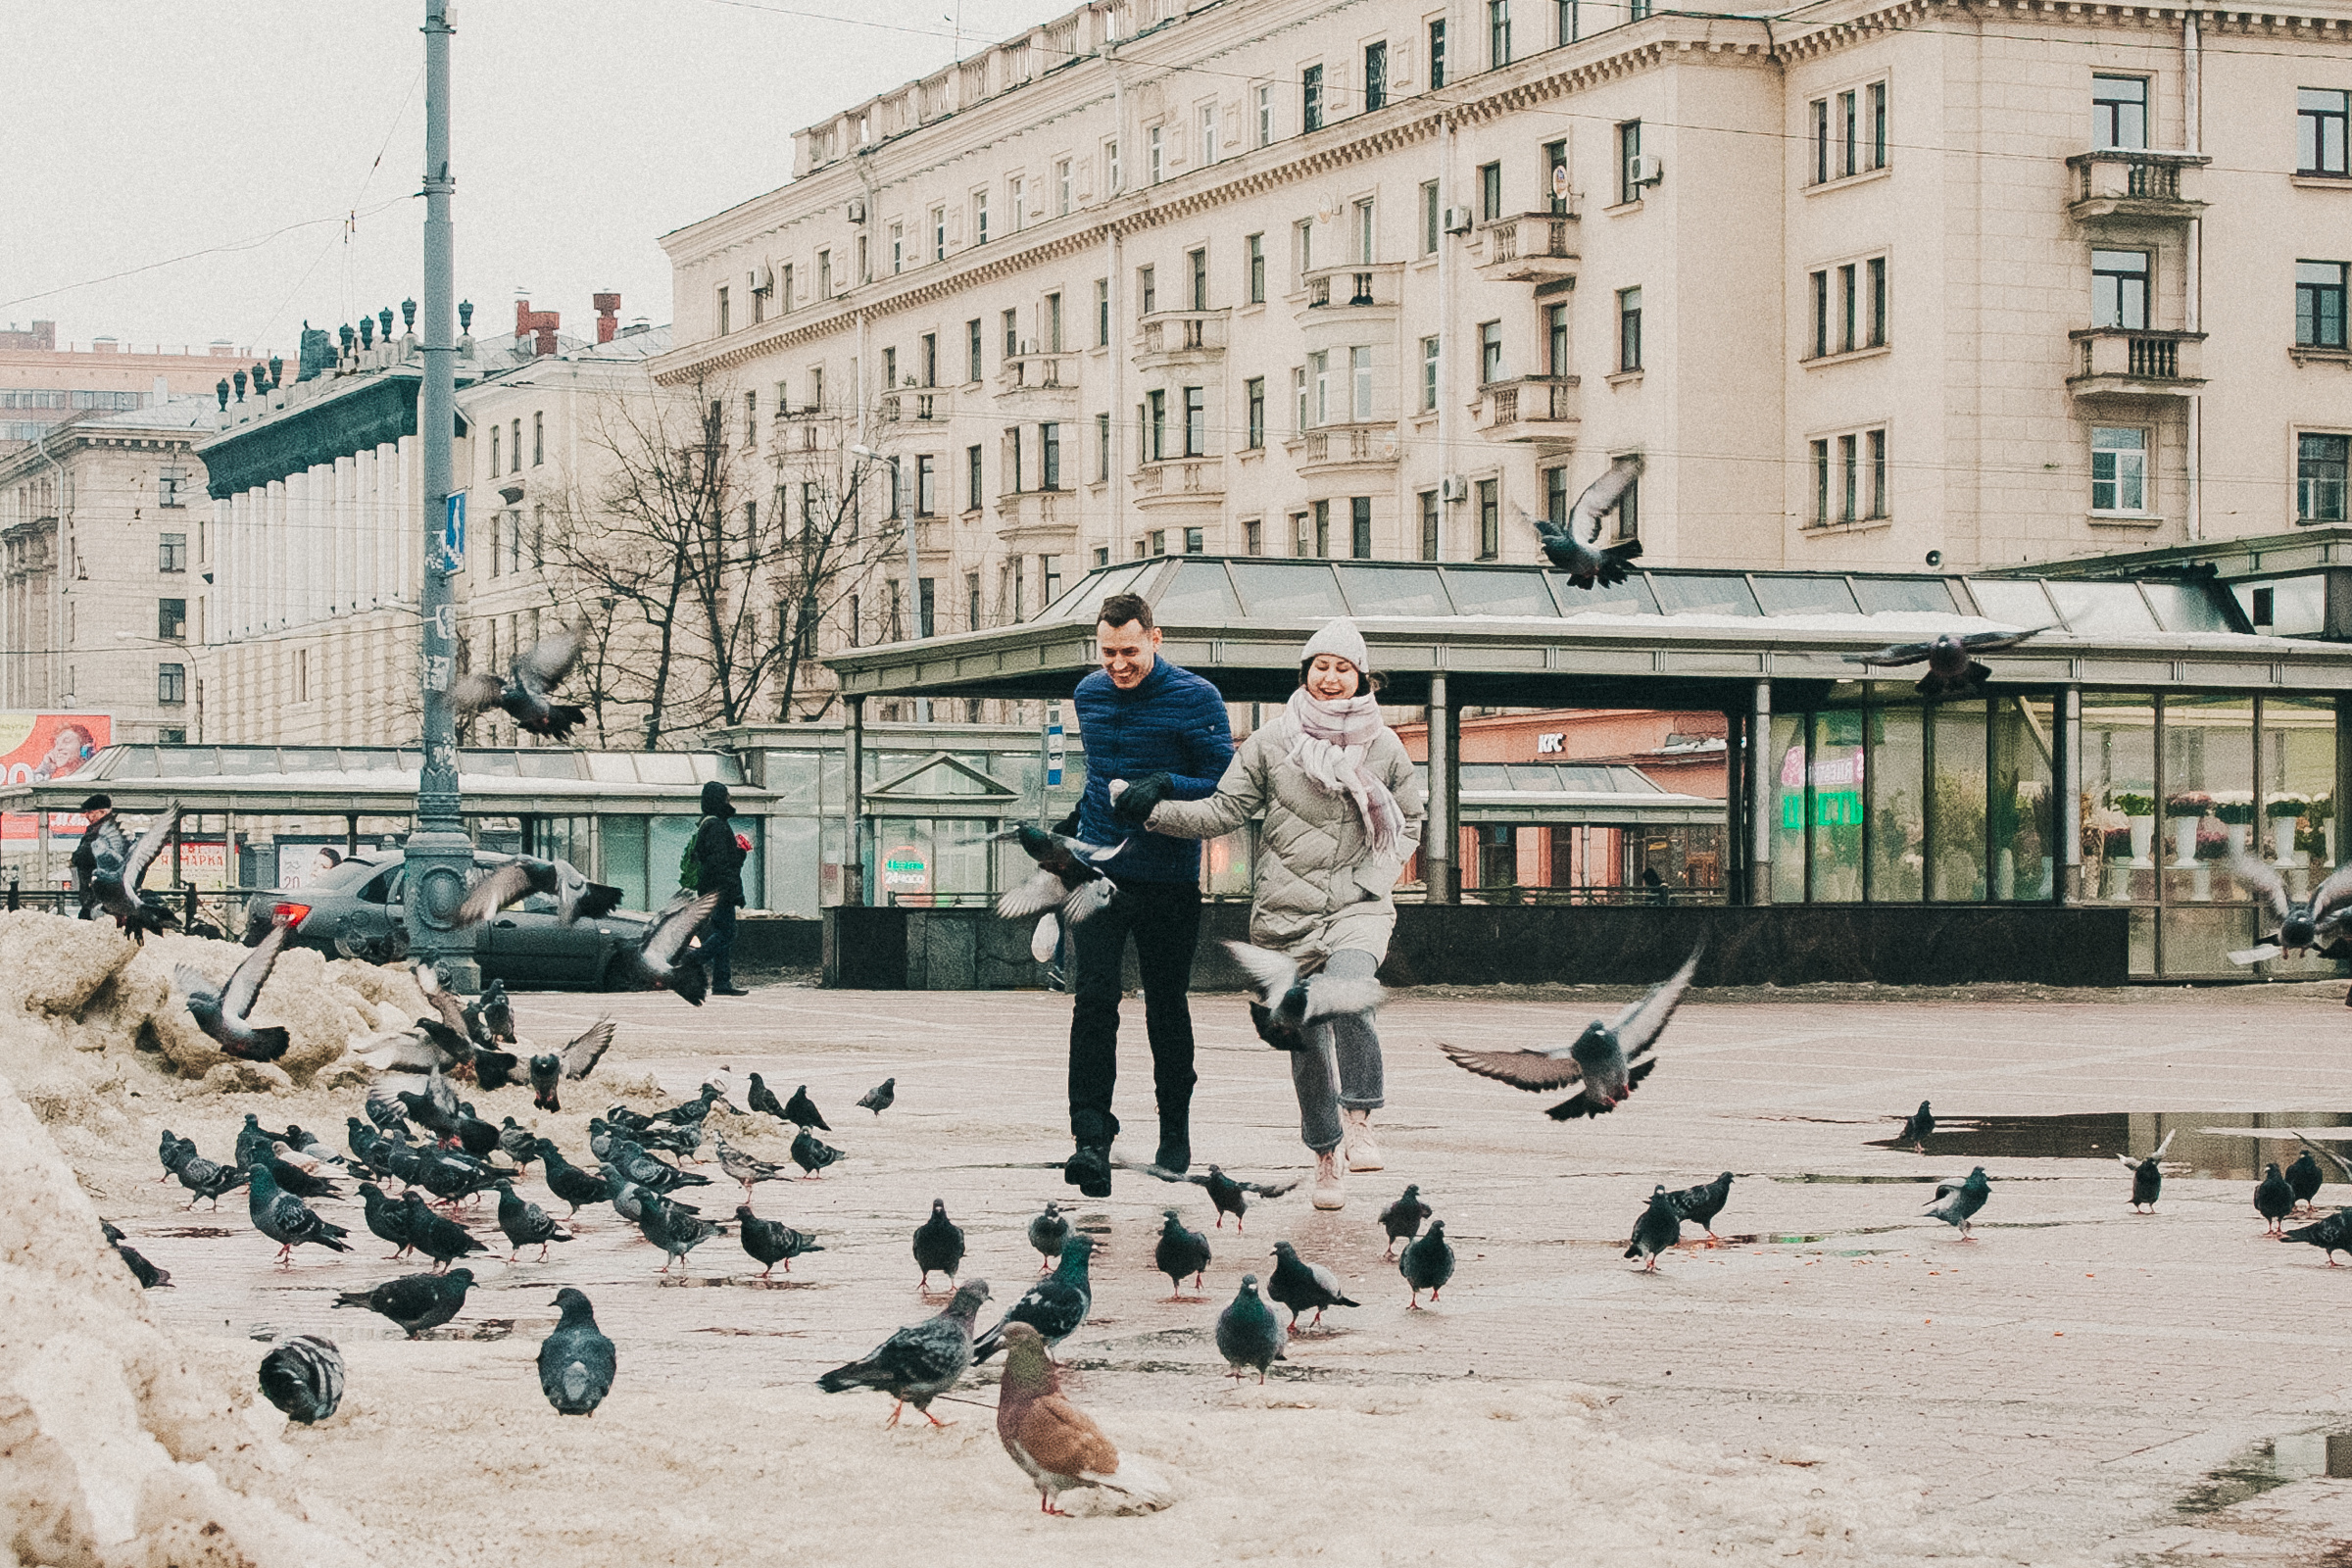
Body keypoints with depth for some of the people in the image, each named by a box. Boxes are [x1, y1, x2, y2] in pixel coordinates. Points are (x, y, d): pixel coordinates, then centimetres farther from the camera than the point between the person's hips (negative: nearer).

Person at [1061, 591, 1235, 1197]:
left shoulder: (1195, 699, -9)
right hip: (1099, 870, 3)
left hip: (1168, 878, -2)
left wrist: (1163, 785, -23)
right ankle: (1091, 1141, -18)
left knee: (1167, 1007, 9)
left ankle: (1175, 1134, 26)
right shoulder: (1089, 694, 7)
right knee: (1093, 997, -13)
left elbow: (1224, 785, -9)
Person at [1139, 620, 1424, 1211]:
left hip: (1358, 906, -1)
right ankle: (1326, 1153, 22)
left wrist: (1374, 876, 2)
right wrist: (1149, 808, -11)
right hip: (1286, 912, 1)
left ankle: (1359, 1120, -18)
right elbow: (1224, 811, 0)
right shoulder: (1270, 743, 2)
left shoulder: (1383, 747, 6)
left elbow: (1408, 824, 18)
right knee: (1305, 1040, 4)